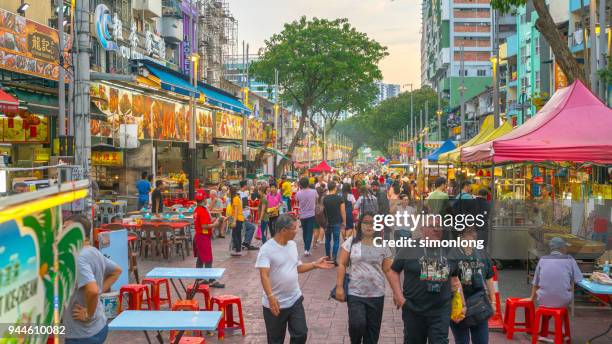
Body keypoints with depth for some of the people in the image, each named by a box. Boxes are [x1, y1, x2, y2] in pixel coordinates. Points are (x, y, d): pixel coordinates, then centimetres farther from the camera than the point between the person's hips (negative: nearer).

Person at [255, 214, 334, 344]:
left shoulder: (292, 245, 5)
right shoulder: (267, 249, -18)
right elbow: (264, 275, -26)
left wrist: (315, 265, 2)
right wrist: (271, 297, -36)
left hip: (295, 300, 6)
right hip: (275, 303, -5)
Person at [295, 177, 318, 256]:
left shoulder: (298, 193, -11)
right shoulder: (314, 192, -11)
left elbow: (297, 204, 4)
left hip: (302, 215, 2)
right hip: (311, 215, -2)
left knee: (304, 232, 17)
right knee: (309, 232, 1)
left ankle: (306, 248, 29)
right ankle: (307, 249, -7)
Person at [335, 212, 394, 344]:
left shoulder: (382, 245, 2)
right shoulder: (351, 242, -2)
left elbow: (388, 270, 5)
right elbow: (342, 265, -1)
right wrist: (339, 287, -7)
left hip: (376, 295, 2)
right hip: (355, 293, -2)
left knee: (373, 329, 7)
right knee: (357, 324, -11)